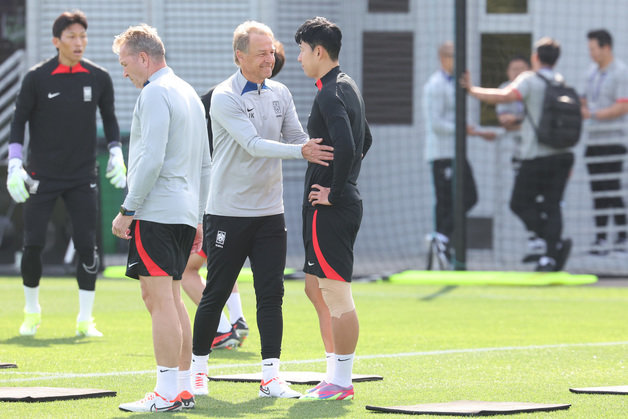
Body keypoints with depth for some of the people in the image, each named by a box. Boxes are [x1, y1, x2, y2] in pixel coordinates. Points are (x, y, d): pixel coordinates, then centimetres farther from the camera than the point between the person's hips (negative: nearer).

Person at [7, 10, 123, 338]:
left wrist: (116, 154, 4)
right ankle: (32, 312, 17)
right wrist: (14, 165, -6)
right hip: (42, 176, -2)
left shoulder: (99, 78, 2)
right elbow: (18, 122, 2)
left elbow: (109, 118, 15)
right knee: (33, 245, -4)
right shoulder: (37, 78, -5)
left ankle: (85, 319, 4)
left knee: (87, 246, -6)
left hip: (83, 177, 2)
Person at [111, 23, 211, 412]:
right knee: (172, 299, 13)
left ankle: (168, 393, -12)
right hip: (185, 212, 10)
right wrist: (199, 218, 24)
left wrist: (127, 210, -15)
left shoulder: (155, 94, -10)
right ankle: (184, 386, 12)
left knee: (159, 298, -9)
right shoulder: (190, 94, 20)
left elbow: (152, 159, -18)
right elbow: (205, 165, 22)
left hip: (156, 211, -10)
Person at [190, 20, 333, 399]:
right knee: (216, 293, 3)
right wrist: (299, 151, -32)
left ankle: (271, 376, 1)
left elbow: (299, 139, 8)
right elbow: (252, 144, -22)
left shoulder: (280, 94, 8)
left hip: (270, 212, 5)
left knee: (271, 294, 0)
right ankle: (198, 369, 17)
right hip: (228, 212, -5)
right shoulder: (225, 97, -12)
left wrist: (325, 158, -11)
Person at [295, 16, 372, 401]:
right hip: (346, 201, 11)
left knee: (336, 294, -6)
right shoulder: (349, 87, 16)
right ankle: (336, 375, 21)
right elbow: (364, 141, 29)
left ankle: (342, 382, -2)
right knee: (317, 289, 17)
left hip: (330, 209, -11)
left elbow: (346, 146, -29)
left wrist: (334, 192, -18)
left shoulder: (330, 95, -16)